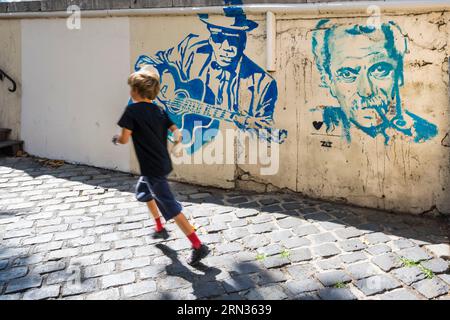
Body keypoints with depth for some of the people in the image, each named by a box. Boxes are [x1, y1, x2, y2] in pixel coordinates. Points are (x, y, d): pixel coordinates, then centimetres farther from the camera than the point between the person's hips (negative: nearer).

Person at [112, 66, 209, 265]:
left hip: (152, 168, -8)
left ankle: (198, 246, -8)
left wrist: (116, 139, 7)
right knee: (143, 191, 32)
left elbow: (125, 139, -15)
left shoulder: (132, 110, -13)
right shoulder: (159, 110, 6)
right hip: (163, 163, 9)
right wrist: (177, 141, 24)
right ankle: (159, 227, 42)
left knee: (171, 208, -7)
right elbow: (176, 132, 2)